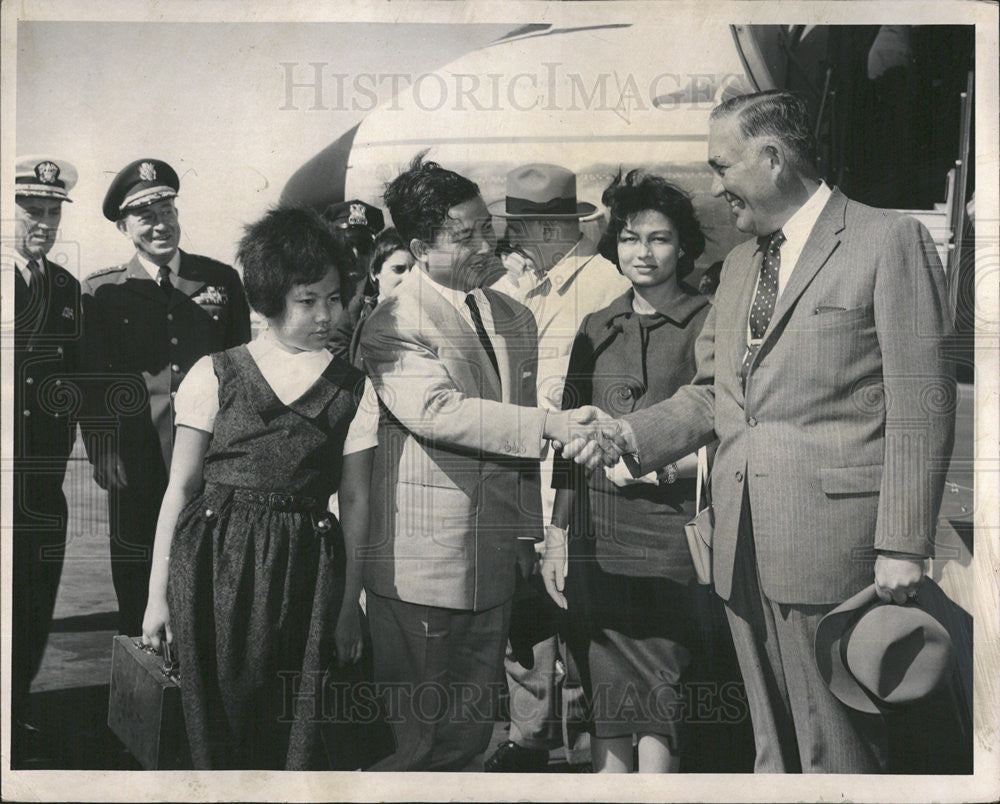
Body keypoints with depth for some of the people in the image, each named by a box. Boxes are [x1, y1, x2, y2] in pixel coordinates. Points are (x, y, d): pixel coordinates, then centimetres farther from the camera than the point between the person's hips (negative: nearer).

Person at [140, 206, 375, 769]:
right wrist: (158, 593, 2)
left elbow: (355, 500, 6)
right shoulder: (215, 374, 2)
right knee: (218, 724, 5)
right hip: (215, 569, 0)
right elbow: (181, 487, 3)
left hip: (304, 572, 1)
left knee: (294, 734, 3)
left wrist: (350, 604, 5)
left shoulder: (352, 389, 5)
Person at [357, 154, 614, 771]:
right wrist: (550, 425, -28)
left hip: (496, 563, 7)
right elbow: (438, 412, -25)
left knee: (471, 734, 14)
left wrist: (535, 535, 17)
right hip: (423, 569, -6)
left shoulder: (516, 318, 14)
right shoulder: (392, 325, -8)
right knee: (416, 741, 3)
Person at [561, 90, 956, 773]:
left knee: (837, 751, 3)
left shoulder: (889, 241, -5)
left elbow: (921, 405, -10)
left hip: (830, 552, -7)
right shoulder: (739, 263, 19)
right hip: (743, 550, 7)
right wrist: (629, 436, 3)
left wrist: (902, 547, -14)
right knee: (774, 747, 17)